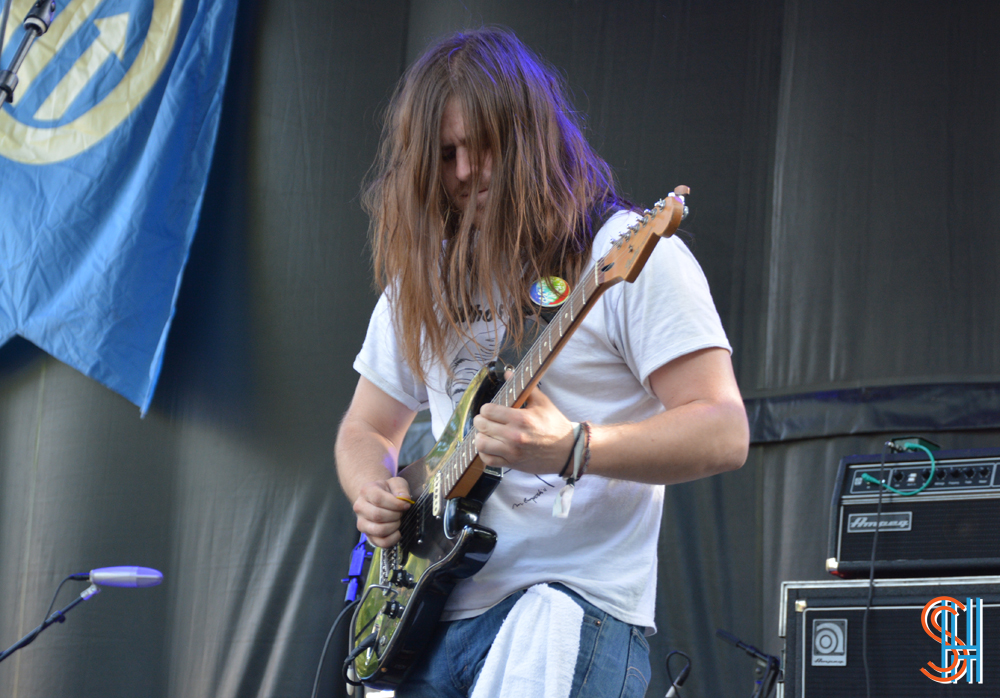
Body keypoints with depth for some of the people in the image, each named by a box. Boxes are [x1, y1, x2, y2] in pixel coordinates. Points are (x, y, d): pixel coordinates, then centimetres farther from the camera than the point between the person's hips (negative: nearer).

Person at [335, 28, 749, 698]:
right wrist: (374, 493, 3)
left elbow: (724, 432, -11)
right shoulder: (426, 276, 17)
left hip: (575, 612, -6)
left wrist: (570, 449, -24)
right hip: (423, 618, 6)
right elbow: (365, 430, 26)